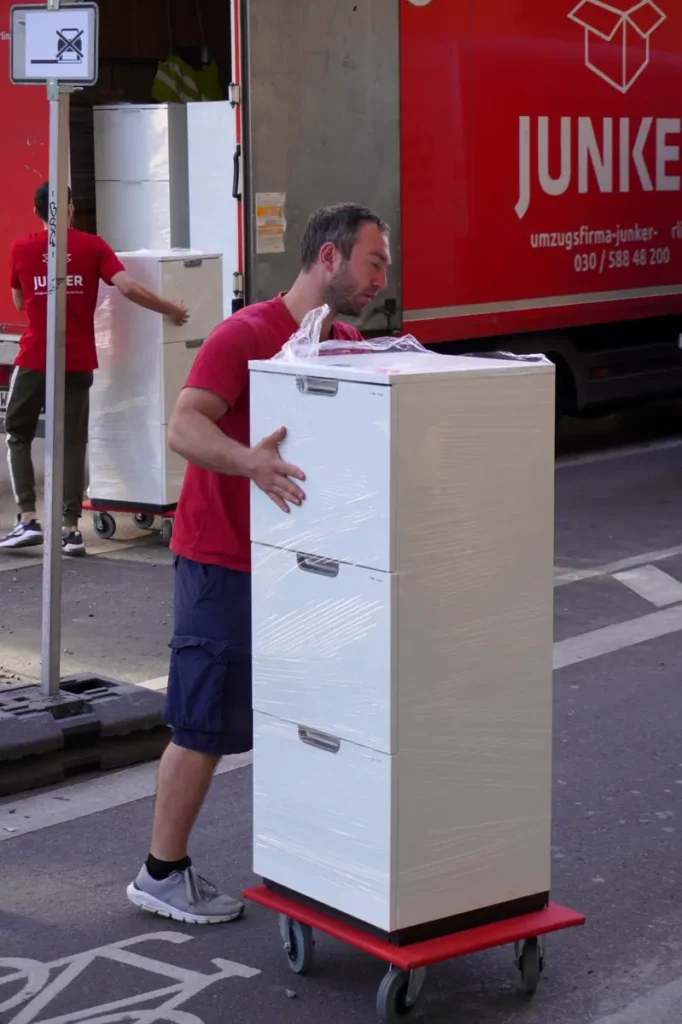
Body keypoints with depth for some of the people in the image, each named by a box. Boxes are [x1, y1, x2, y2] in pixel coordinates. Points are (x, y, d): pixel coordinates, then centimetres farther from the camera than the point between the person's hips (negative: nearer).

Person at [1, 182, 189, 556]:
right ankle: (69, 528, 3)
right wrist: (172, 310, 1)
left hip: (34, 360, 0)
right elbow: (129, 288, -11)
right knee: (73, 442, 7)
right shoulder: (92, 246, -1)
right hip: (78, 362, 0)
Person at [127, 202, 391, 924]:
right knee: (207, 724, -2)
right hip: (224, 560, -8)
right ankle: (161, 876, 10)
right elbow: (184, 426, -25)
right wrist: (250, 461, -42)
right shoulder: (246, 335, -15)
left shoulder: (348, 346, 8)